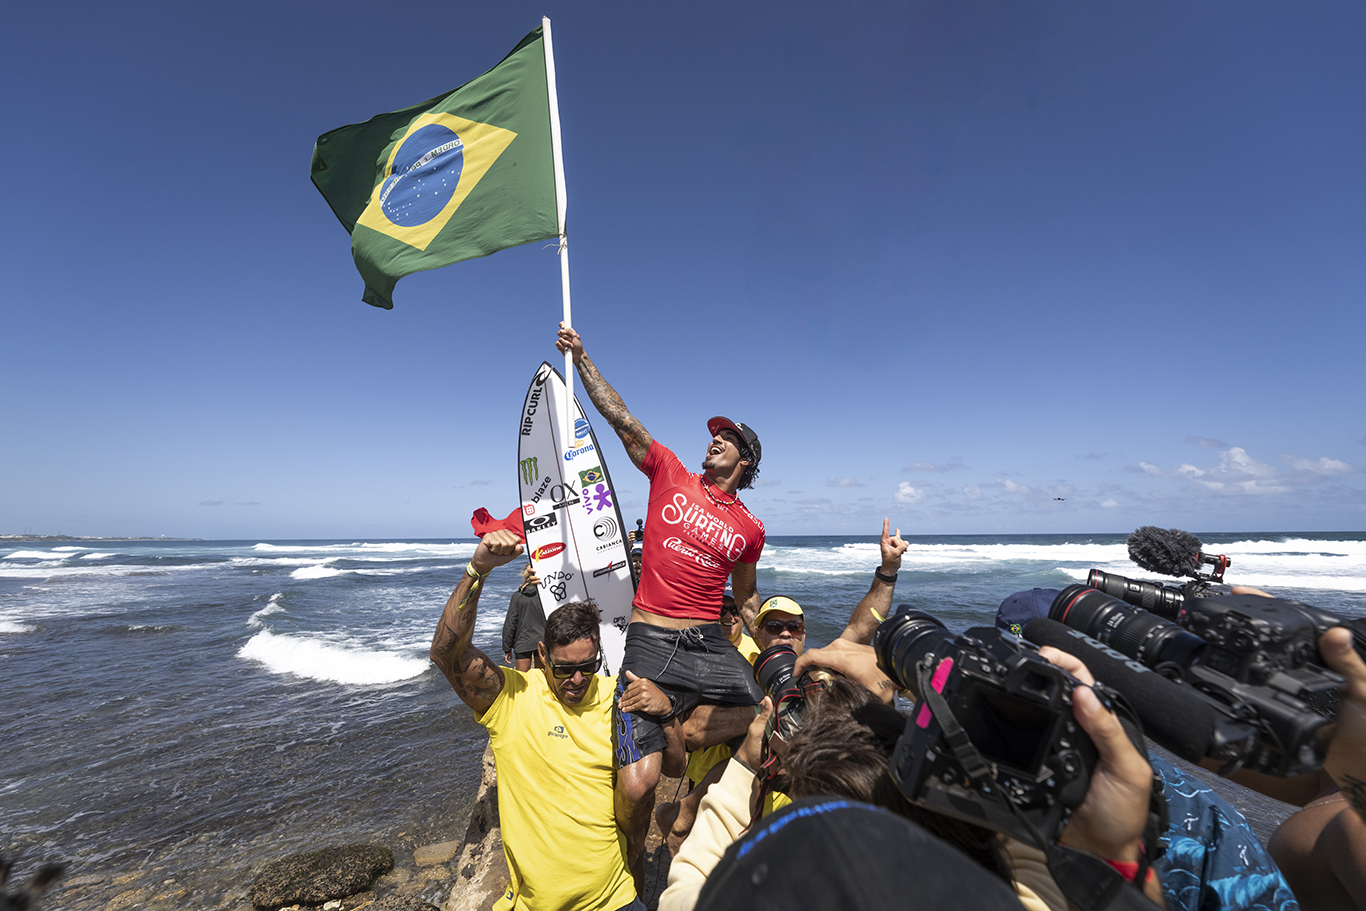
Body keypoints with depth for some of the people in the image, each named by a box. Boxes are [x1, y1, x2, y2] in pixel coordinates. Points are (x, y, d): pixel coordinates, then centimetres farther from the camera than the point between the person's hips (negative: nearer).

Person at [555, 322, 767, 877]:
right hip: (650, 642, -3)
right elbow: (620, 417, -2)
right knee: (636, 784, -10)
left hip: (710, 643, 3)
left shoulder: (748, 529, 10)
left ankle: (676, 730, 13)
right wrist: (581, 357, -6)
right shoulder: (670, 475, 4)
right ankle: (631, 876, 24)